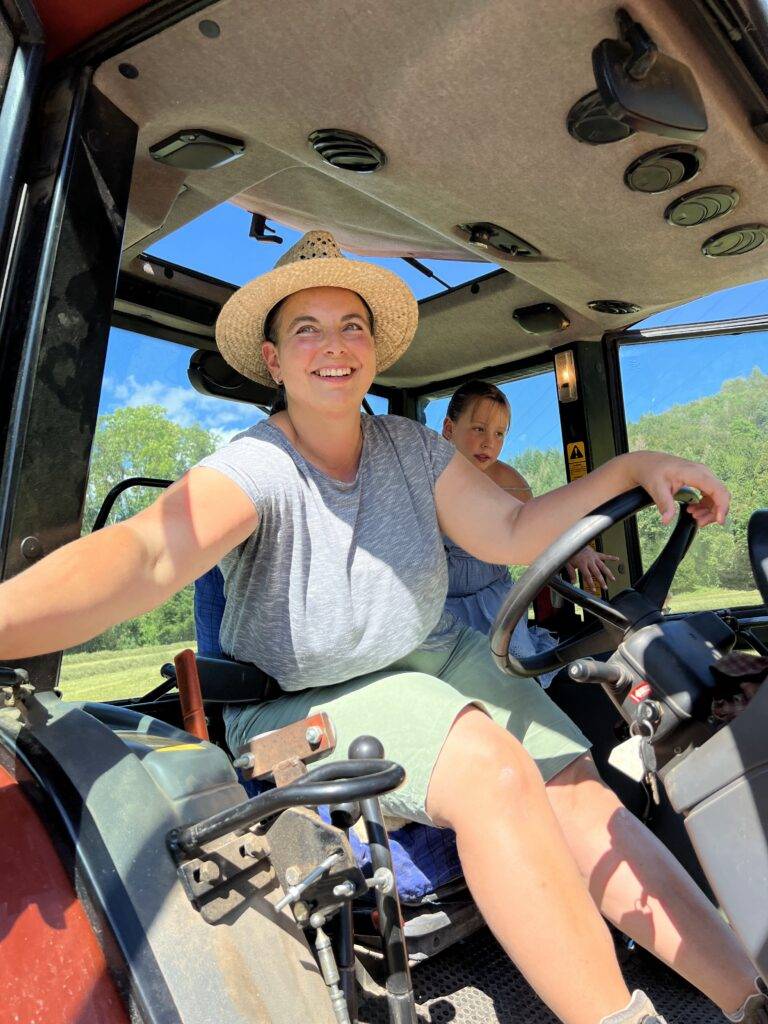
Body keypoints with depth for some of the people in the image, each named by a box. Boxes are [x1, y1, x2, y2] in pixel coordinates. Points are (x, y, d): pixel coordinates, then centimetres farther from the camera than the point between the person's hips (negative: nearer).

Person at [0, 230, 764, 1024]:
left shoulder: (411, 448, 1)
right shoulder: (254, 468, -17)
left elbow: (513, 533, -1)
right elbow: (146, 552, -35)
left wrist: (632, 468, -11)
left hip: (434, 661, 6)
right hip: (304, 706, -5)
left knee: (579, 795, -11)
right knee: (492, 770, -29)